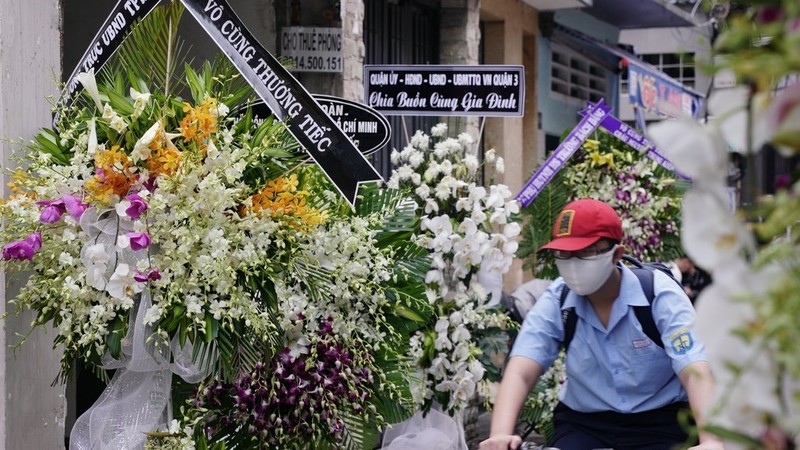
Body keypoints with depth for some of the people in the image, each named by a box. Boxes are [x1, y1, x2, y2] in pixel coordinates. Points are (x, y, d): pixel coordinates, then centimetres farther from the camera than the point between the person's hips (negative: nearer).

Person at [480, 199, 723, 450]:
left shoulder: (660, 294, -14)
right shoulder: (554, 301, -8)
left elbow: (696, 373, -24)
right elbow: (520, 373, -19)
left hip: (659, 421, -1)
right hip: (583, 423, 2)